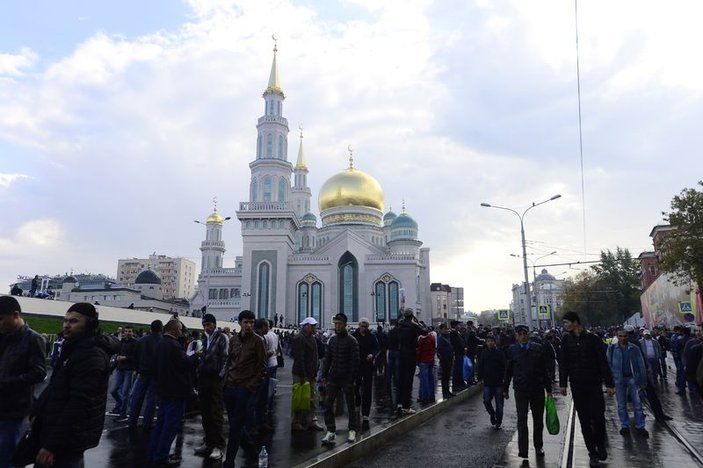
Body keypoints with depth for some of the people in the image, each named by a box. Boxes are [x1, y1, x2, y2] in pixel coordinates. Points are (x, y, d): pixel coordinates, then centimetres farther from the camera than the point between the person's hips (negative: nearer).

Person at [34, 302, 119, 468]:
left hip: (67, 440, -10)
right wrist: (38, 413, 14)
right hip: (54, 429, 10)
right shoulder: (74, 348, 12)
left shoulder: (92, 356, -23)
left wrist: (51, 444, -25)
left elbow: (79, 405, -27)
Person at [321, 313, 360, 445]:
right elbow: (327, 359, 12)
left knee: (351, 405, 7)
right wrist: (324, 376, 5)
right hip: (333, 379, 5)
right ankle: (330, 431, 9)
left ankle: (352, 430, 22)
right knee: (328, 404, -1)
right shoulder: (332, 340, 8)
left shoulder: (351, 341, -8)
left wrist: (352, 379, -17)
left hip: (347, 379, -5)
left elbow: (355, 361, -11)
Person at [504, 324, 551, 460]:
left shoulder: (538, 348, 1)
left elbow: (544, 370, 5)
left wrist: (548, 389, 4)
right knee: (522, 419, -3)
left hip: (537, 388, 1)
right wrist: (505, 389, 8)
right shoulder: (512, 350, 0)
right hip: (520, 390, -1)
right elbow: (508, 371, 6)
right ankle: (522, 449, 3)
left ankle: (538, 447, 28)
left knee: (538, 419, 13)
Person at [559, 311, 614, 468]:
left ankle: (600, 445, 23)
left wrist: (609, 384, -6)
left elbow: (603, 362, -5)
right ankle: (592, 452, 17)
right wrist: (563, 383, 4)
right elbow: (563, 363, 6)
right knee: (584, 420, 6)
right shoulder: (566, 340, 1)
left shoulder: (592, 338, -7)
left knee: (598, 417, -3)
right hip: (577, 386, 2)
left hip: (594, 384, -2)